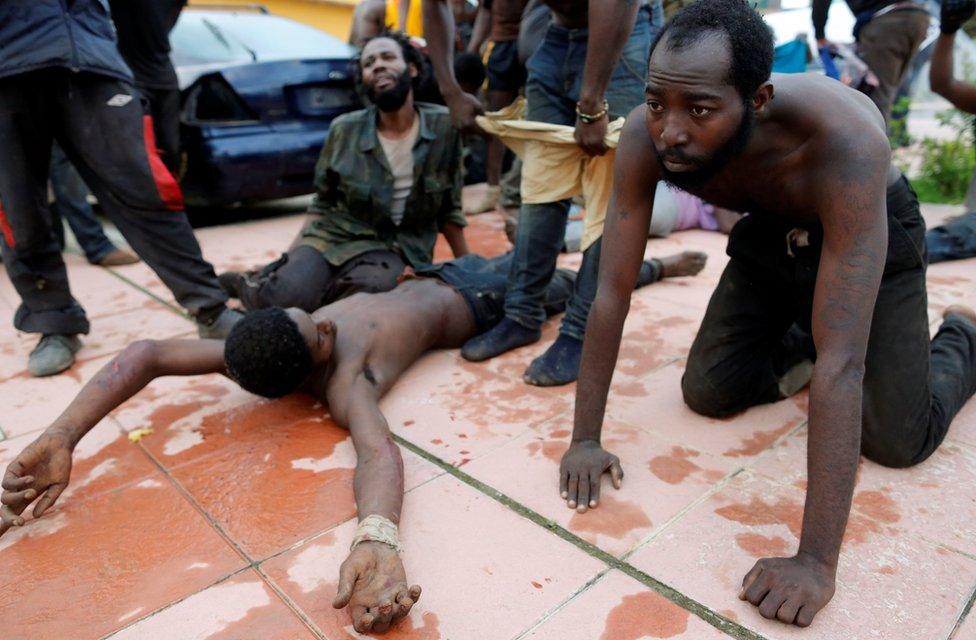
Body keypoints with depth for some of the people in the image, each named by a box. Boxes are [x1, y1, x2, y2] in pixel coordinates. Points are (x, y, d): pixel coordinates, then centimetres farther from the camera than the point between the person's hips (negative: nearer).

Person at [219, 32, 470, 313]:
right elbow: (322, 203, 9)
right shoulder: (344, 130, -3)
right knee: (287, 296, -30)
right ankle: (252, 286, 8)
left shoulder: (445, 126, -4)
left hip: (394, 247, 1)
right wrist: (295, 258, 2)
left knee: (372, 287, -36)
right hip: (333, 234, 0)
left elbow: (449, 208, 5)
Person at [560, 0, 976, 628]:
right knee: (708, 393, -5)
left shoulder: (845, 140, -43)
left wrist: (817, 561, -44)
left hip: (874, 232, -3)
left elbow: (842, 361, -46)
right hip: (770, 232, 4)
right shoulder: (646, 137, -32)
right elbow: (611, 293, -28)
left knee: (897, 440, -7)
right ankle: (798, 344, 25)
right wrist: (585, 439, -29)